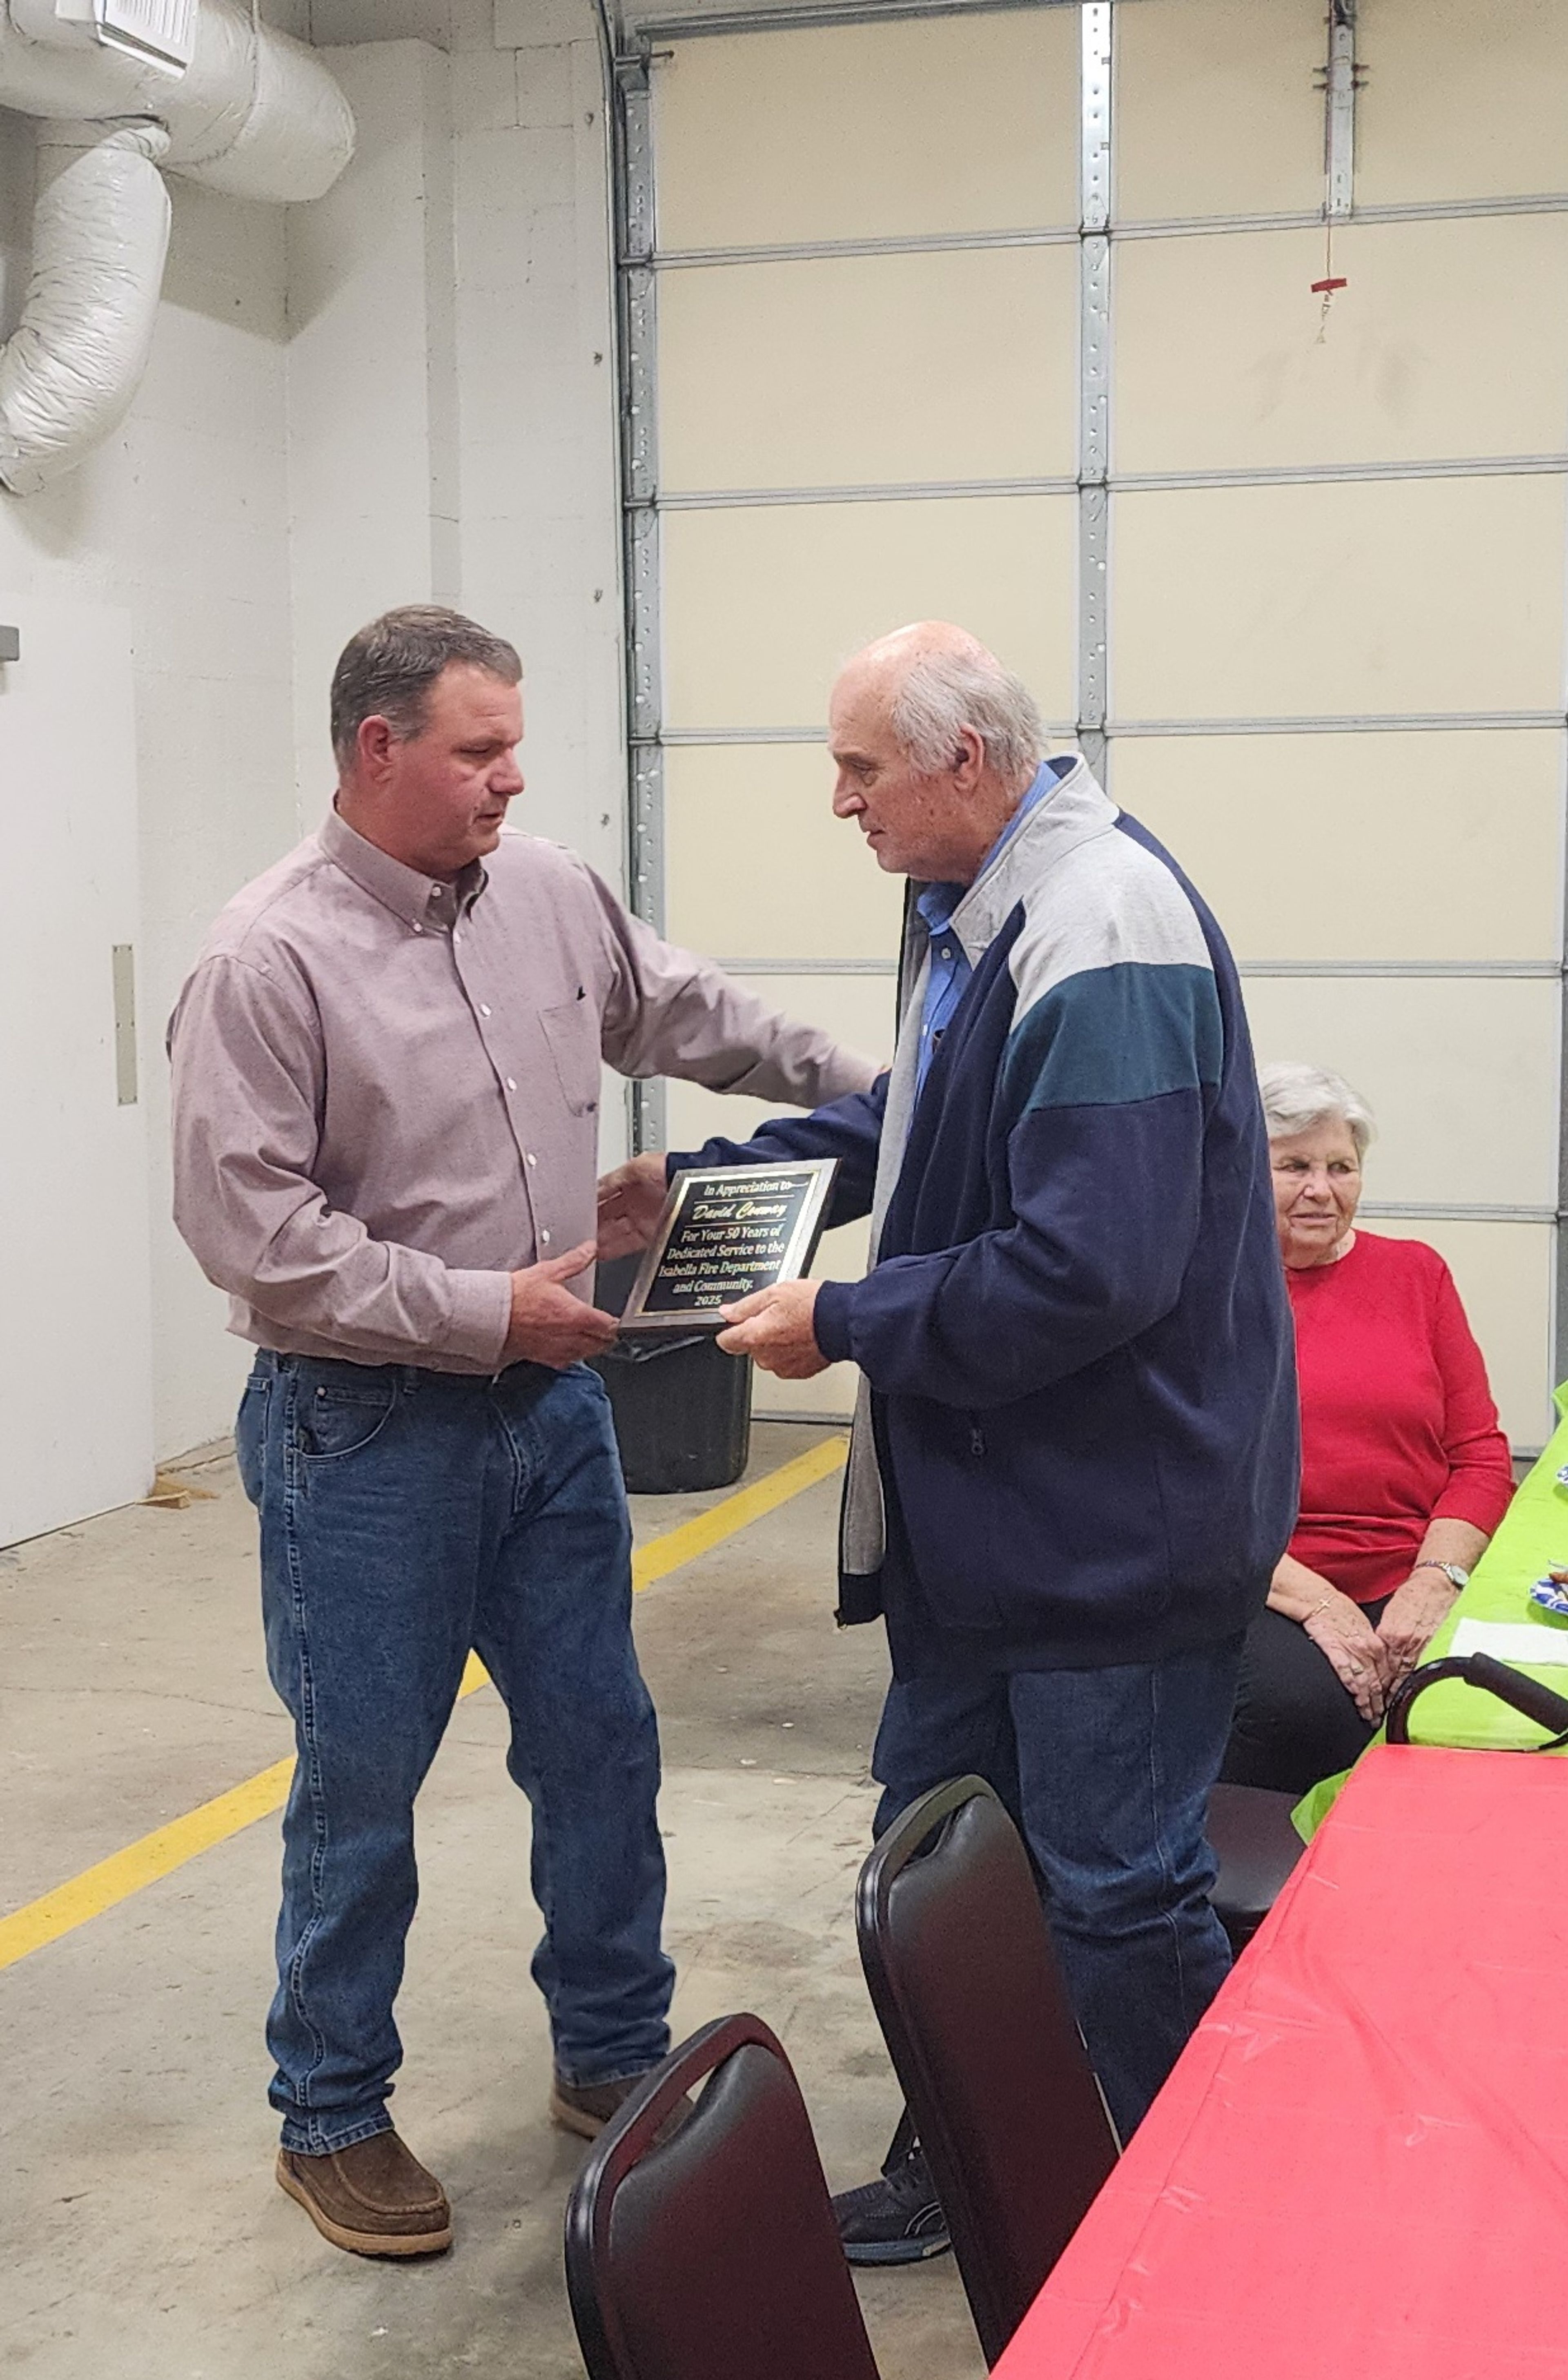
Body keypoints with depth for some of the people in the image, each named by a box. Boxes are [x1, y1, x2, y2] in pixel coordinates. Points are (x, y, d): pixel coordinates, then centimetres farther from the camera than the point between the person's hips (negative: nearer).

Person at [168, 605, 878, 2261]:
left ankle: (612, 2057, 34)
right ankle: (331, 2118, 26)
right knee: (360, 1785, 7)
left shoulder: (553, 897, 4)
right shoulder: (270, 958, -15)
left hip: (550, 1402, 6)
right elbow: (251, 1229, -19)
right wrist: (481, 1310, -18)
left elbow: (692, 1017, 20)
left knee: (600, 1746, 14)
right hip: (364, 1435, -6)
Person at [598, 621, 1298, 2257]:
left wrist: (844, 1324, -20)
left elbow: (1090, 1268, -30)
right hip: (982, 1504, 10)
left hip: (1112, 1518, -10)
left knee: (1117, 1897, 3)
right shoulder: (971, 911, 8)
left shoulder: (1104, 931, -25)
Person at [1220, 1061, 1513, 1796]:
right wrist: (1312, 1600, -13)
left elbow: (1481, 1453, 12)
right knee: (1300, 1704, -34)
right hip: (1261, 1594, -2)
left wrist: (1434, 1582, -7)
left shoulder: (1416, 1273, 16)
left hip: (1412, 1592, 2)